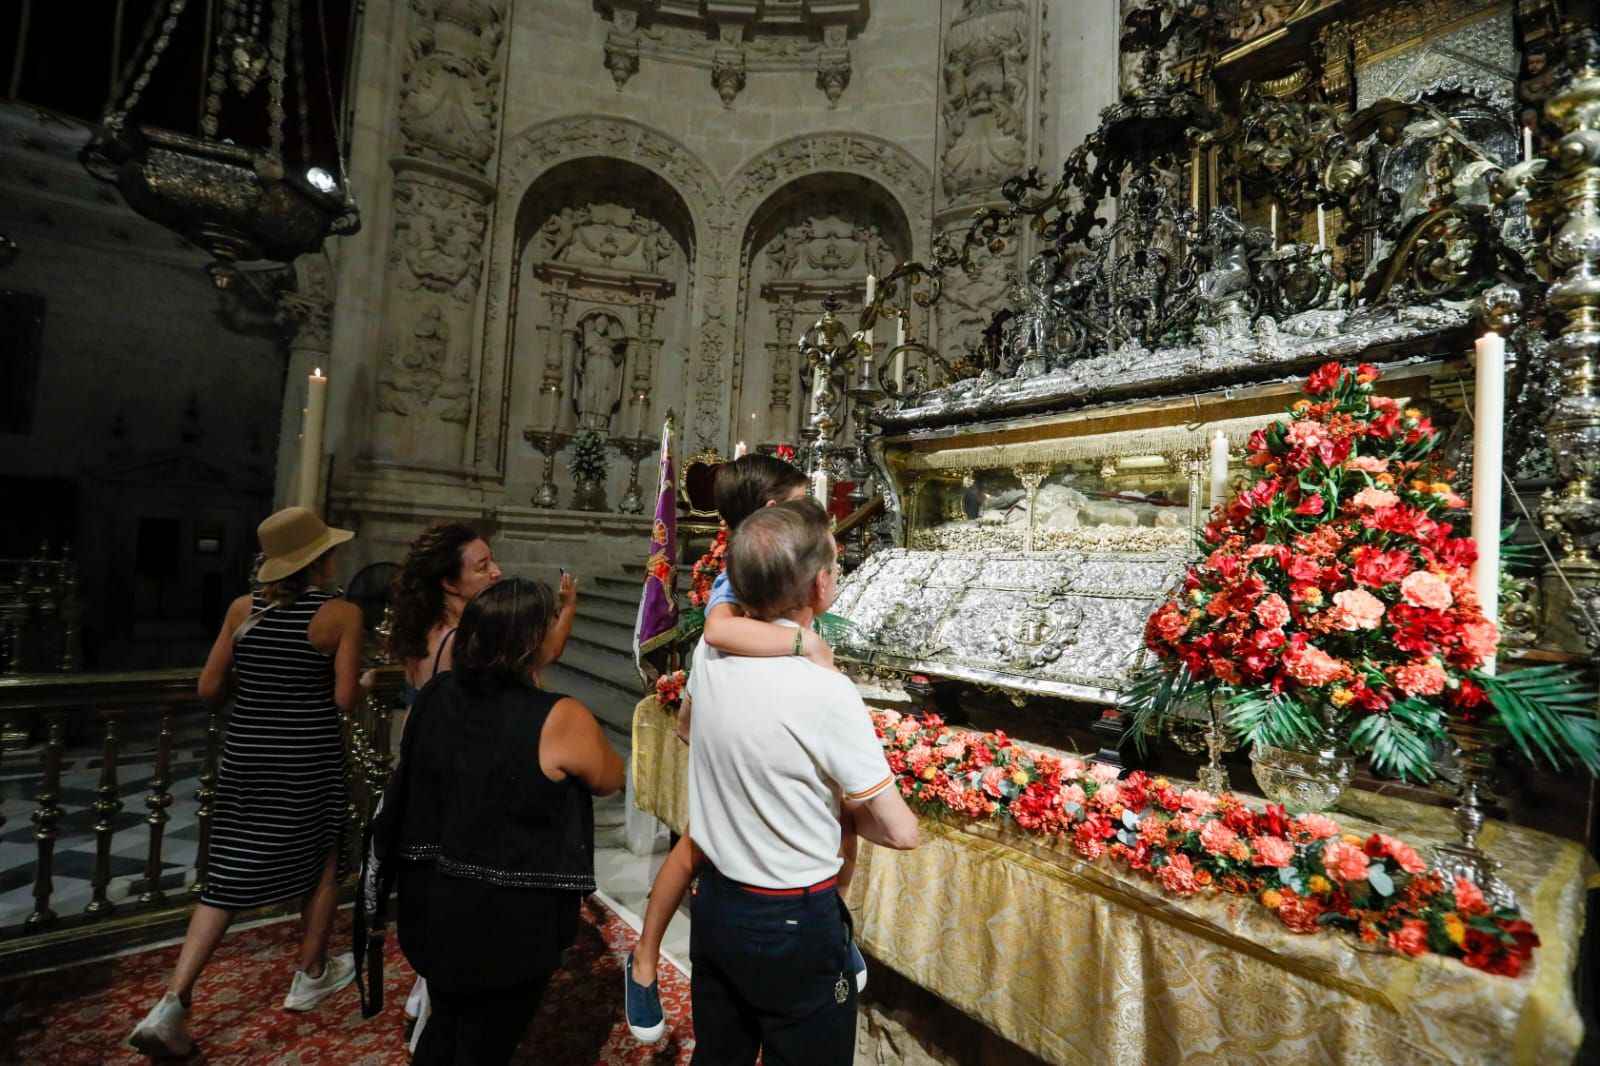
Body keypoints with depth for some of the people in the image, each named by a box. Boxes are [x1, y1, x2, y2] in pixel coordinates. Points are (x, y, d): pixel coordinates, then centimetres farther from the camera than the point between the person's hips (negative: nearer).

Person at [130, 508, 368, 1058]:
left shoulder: (242, 608, -1)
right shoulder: (342, 614, -14)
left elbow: (209, 690, 3)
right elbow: (345, 701, -15)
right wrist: (367, 683, 5)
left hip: (246, 752, 4)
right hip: (309, 758, -3)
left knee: (229, 876, 15)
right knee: (322, 858, 19)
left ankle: (173, 1001, 8)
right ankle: (311, 975, 34)